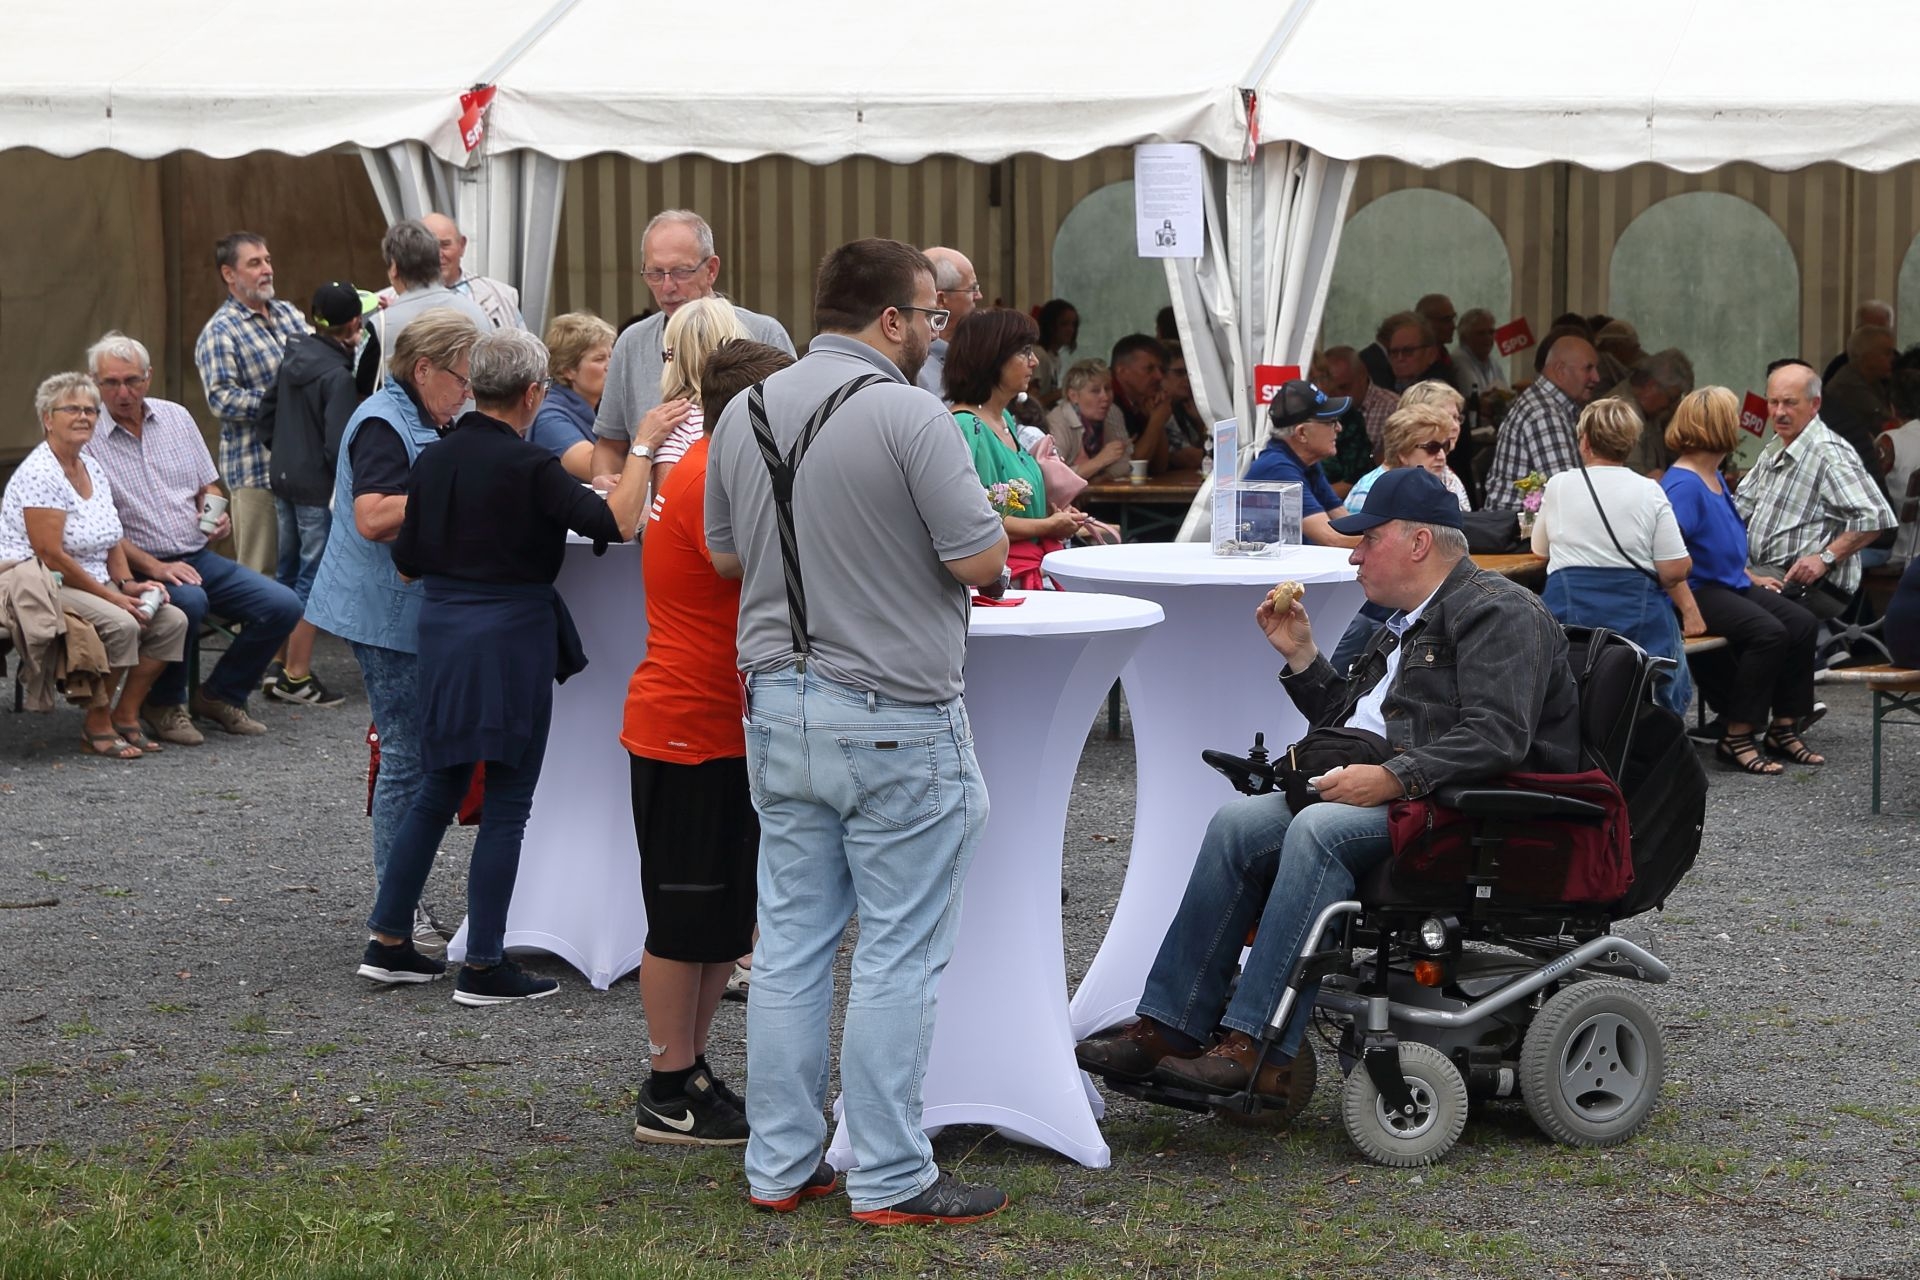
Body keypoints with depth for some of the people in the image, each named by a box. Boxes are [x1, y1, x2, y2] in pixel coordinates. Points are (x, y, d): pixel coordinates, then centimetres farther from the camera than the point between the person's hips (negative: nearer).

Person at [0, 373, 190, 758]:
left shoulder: (93, 469, 12)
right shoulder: (40, 474, -16)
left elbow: (113, 539, 18)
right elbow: (50, 555, -21)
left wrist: (127, 584, 0)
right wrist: (112, 596, -18)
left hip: (93, 585, 9)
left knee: (172, 620, -8)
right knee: (121, 624, -32)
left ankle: (125, 715, 1)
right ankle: (97, 726, -15)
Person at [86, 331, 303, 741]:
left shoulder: (176, 417, 11)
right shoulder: (86, 438, -7)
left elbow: (208, 485, 20)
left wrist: (215, 513, -4)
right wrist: (154, 567, -19)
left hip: (201, 556, 6)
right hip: (140, 567, -6)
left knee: (283, 605, -11)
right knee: (189, 601, -37)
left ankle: (219, 695, 9)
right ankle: (165, 704, -12)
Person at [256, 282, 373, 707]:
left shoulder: (294, 357, 4)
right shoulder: (338, 376, -20)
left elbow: (267, 413, 14)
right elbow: (338, 445, -22)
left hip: (285, 480, 8)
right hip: (320, 489, -8)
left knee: (289, 570, 18)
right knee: (313, 579, -1)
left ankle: (276, 665, 25)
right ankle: (297, 676, 2)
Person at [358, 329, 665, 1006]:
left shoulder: (434, 459, 5)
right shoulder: (528, 466, -14)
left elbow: (407, 563, 10)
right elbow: (616, 523, -21)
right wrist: (643, 448, -13)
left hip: (440, 626, 7)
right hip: (512, 633, -6)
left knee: (438, 789, 18)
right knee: (507, 803, 2)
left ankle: (387, 941, 21)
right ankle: (482, 967, 5)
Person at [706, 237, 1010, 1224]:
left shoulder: (744, 412, 7)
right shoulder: (908, 415, -15)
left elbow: (726, 556, 16)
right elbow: (981, 561, -15)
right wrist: (978, 520, 6)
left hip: (778, 707, 7)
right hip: (894, 718, -7)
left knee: (789, 946, 12)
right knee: (898, 958, 1)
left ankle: (780, 1165, 17)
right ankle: (889, 1179, 5)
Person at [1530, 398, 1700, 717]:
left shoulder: (1558, 486, 5)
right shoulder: (1649, 492, 0)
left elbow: (1540, 548, 21)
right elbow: (1675, 571, -5)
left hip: (1568, 610, 1)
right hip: (1638, 616, 0)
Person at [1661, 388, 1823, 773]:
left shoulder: (1715, 478, 15)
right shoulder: (1683, 484, -17)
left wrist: (1749, 578, 19)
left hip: (1730, 584, 10)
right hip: (1698, 592, -10)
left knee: (1802, 624, -5)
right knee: (1768, 632, -27)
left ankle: (1783, 728, 3)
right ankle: (1735, 739, -19)